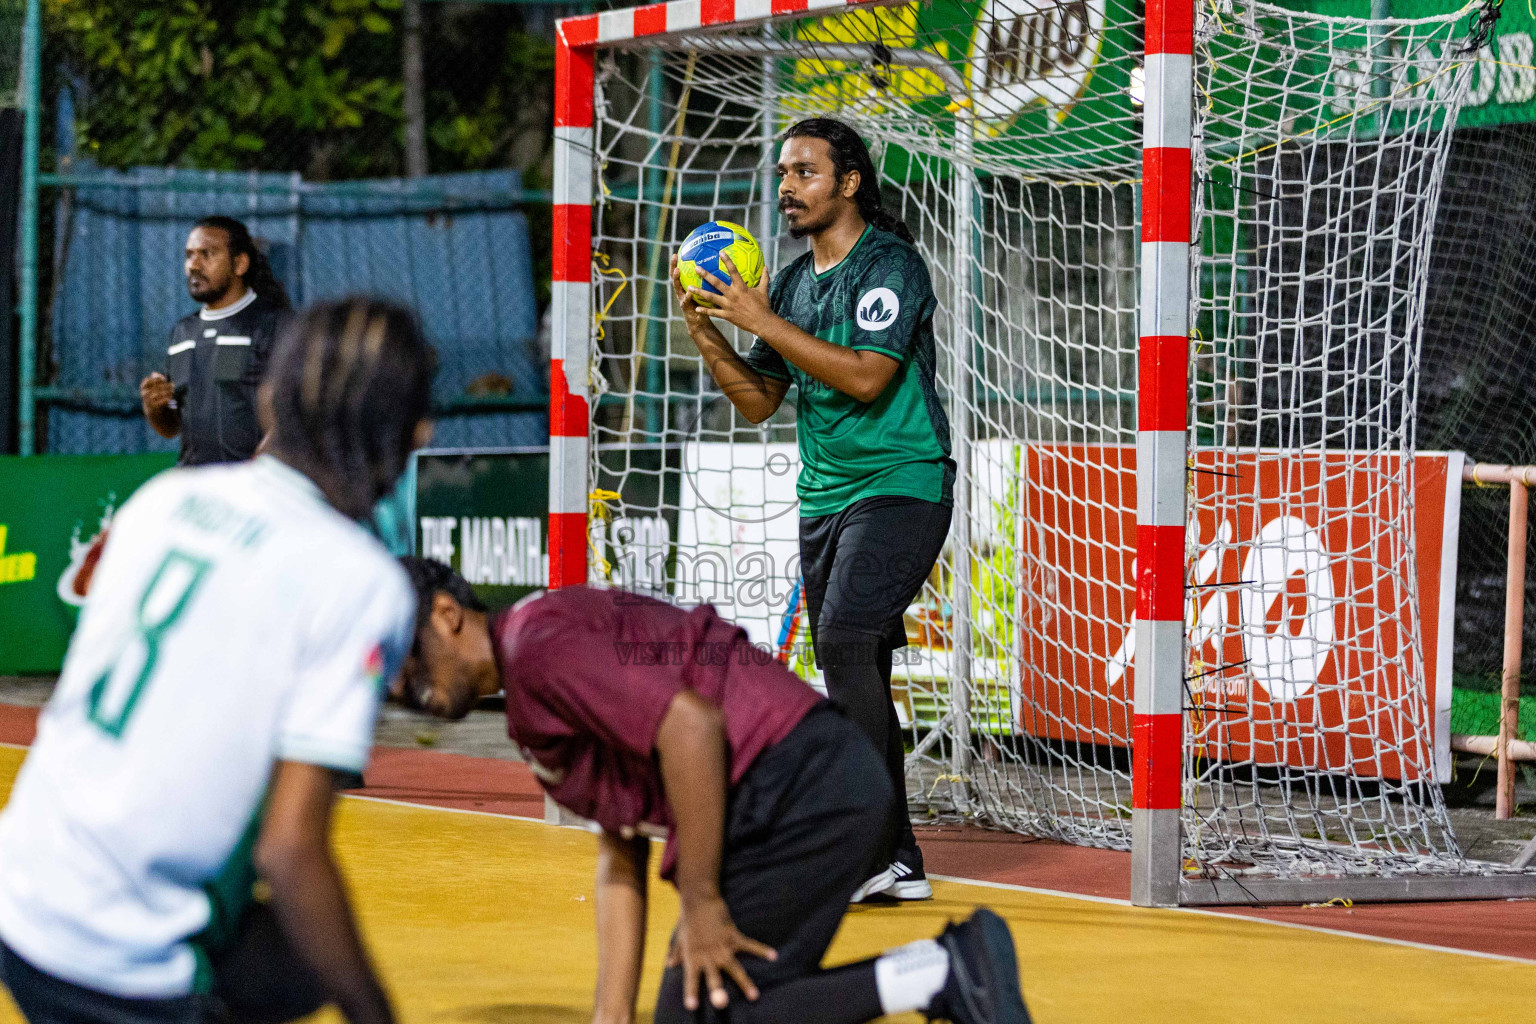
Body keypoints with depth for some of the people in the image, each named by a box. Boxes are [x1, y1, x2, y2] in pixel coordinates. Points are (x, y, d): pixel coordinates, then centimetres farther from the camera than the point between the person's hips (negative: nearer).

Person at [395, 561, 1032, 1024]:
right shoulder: (532, 707, 25)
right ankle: (947, 971, 6)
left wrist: (700, 901, -16)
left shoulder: (538, 643, -8)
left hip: (794, 789, -11)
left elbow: (691, 723, -20)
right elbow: (620, 861, 24)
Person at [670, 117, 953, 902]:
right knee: (853, 673, 5)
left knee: (846, 640, -23)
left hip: (901, 485, -8)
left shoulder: (890, 264, -9)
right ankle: (898, 864, 10)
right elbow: (757, 400, 16)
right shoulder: (793, 282, 14)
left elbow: (866, 375, -22)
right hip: (824, 498, 8)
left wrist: (763, 321, -19)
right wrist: (706, 330, 0)